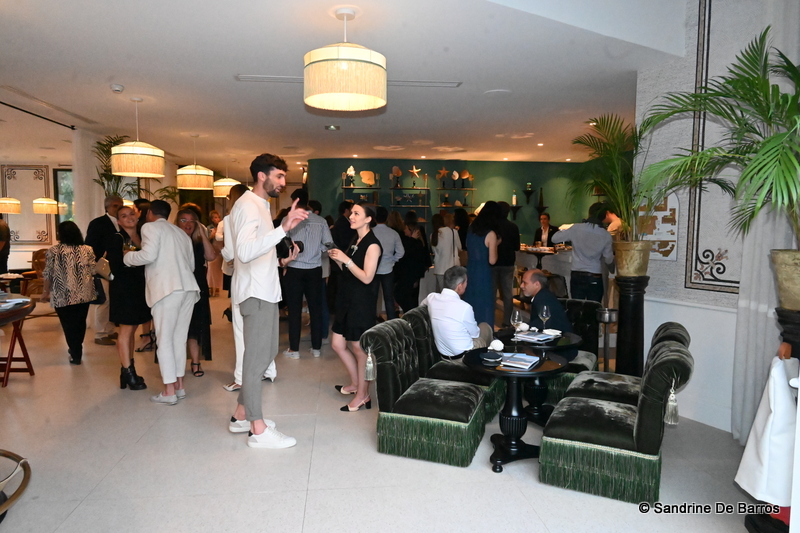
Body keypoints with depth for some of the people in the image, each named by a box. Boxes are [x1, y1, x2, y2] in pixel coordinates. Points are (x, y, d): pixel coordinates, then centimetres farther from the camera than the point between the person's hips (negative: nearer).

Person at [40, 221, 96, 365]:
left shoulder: (53, 251, -6)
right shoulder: (87, 250, -1)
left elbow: (48, 274, -3)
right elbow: (93, 271, -1)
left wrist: (46, 292, 11)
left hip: (62, 296, -3)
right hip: (84, 294, 3)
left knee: (69, 325, 8)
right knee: (80, 322, 18)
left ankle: (75, 355, 12)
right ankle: (77, 350, 35)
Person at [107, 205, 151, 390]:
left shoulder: (142, 237, 10)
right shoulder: (117, 238, -8)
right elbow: (116, 267, -15)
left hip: (139, 288, 7)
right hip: (124, 288, -7)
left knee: (131, 330, 12)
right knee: (126, 330, -3)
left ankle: (128, 370, 21)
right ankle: (128, 373, 2)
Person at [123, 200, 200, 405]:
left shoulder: (150, 227, 4)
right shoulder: (181, 232, 24)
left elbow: (149, 255, -12)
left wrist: (128, 256, 6)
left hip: (167, 289, -7)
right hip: (188, 288, 7)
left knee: (165, 341, -1)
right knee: (179, 339, 13)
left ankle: (169, 392, 1)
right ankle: (179, 386, 17)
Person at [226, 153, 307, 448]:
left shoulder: (259, 206, 18)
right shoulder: (248, 206, -15)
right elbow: (244, 251, -32)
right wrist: (283, 228, -40)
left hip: (265, 291, 10)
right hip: (255, 293, -10)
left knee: (265, 353, 16)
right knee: (257, 358, -3)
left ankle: (241, 415, 27)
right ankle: (258, 430, 7)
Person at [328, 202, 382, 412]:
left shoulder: (372, 245, -14)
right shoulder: (354, 240, 12)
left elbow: (366, 277, -19)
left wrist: (346, 259, -22)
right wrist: (337, 259, -1)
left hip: (362, 302, -9)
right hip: (347, 299, 9)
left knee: (359, 348, 1)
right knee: (338, 344, 13)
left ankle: (363, 395, 15)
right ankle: (356, 383, 31)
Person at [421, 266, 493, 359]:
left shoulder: (431, 297, -13)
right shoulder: (464, 307, -28)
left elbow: (423, 304, 15)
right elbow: (475, 334, -10)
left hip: (442, 353, 5)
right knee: (485, 327, 22)